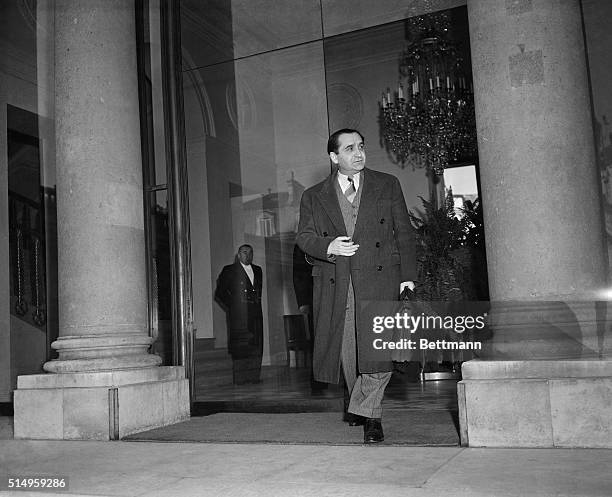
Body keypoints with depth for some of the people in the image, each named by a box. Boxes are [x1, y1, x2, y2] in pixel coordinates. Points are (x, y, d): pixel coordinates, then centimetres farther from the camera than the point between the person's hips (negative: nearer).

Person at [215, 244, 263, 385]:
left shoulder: (257, 270, 18)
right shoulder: (229, 270, 2)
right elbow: (219, 293, 2)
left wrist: (257, 302, 13)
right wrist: (231, 305, -2)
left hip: (255, 313, 5)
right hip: (238, 314, -5)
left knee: (256, 345, 3)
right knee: (240, 345, -6)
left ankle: (254, 376, 9)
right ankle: (239, 378, -2)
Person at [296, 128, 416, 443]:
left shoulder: (387, 185, 13)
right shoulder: (313, 197, 13)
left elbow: (404, 233, 11)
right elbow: (304, 237, 7)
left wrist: (407, 276, 3)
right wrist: (329, 246, -15)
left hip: (379, 277, -1)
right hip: (335, 283, 1)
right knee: (346, 349, 4)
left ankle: (366, 411, 0)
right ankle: (361, 402, 27)